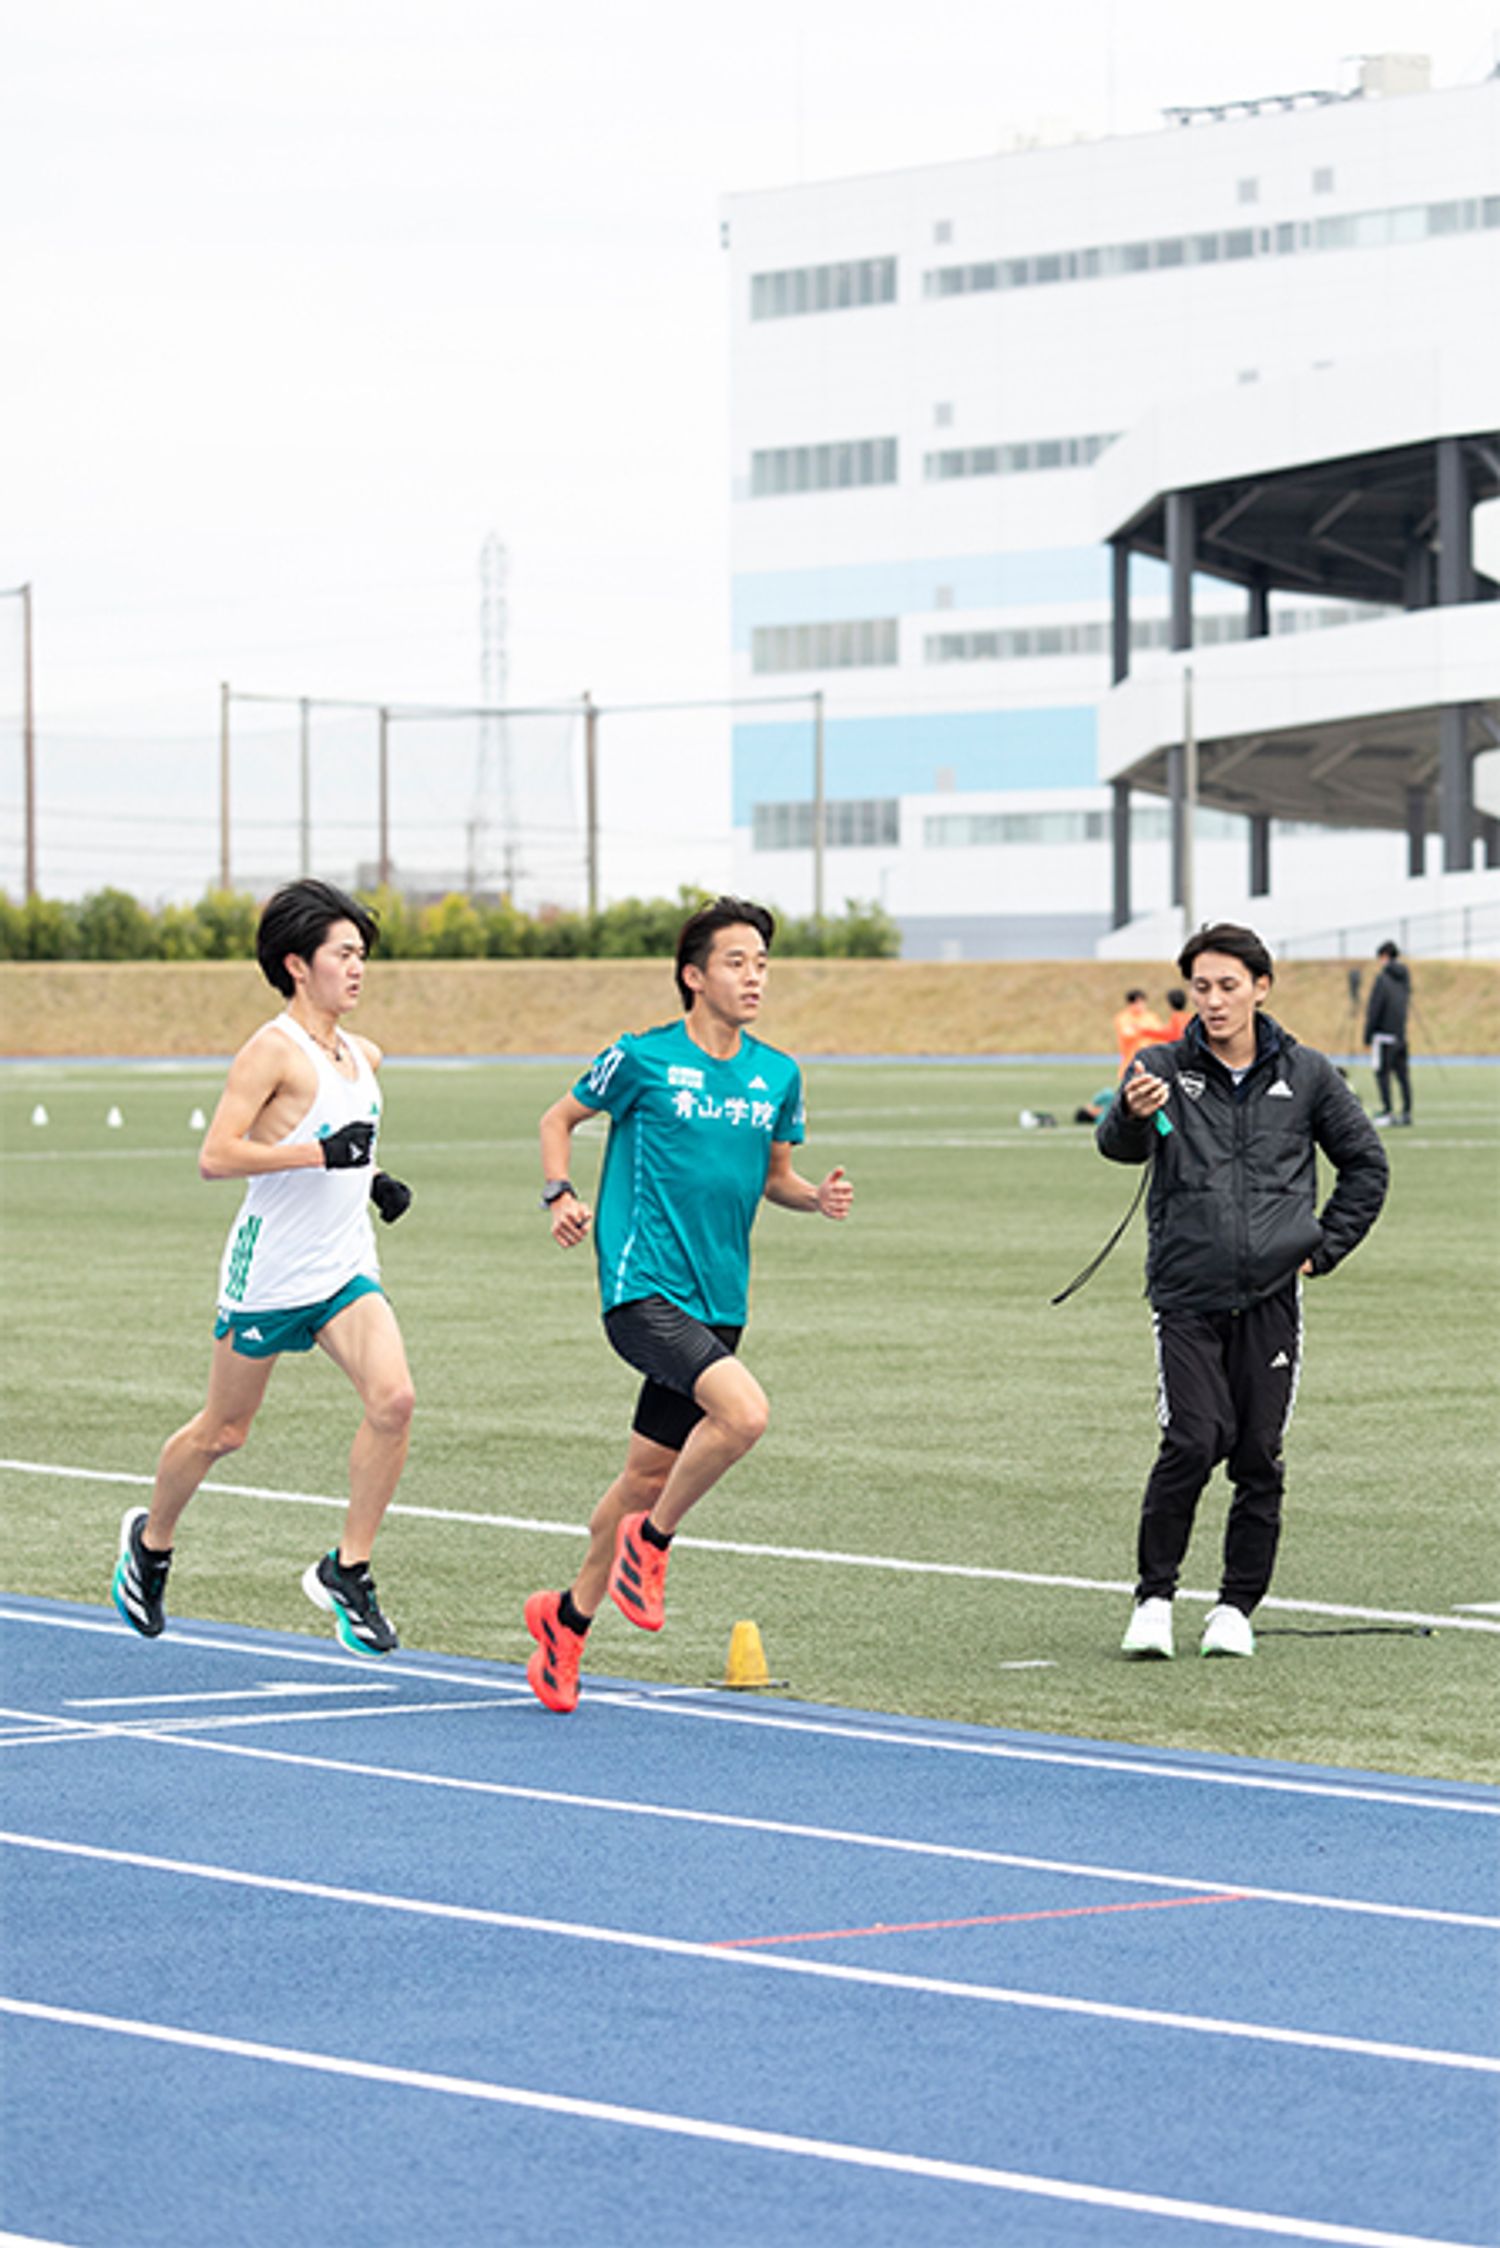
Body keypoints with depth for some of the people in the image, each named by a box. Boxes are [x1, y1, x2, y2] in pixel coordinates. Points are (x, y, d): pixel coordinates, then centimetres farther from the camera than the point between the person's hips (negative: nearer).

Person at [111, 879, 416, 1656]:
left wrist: (373, 1180, 9)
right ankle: (150, 1540, 36)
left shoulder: (363, 1056, 10)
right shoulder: (274, 1050, -14)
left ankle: (346, 1570, -6)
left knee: (393, 1400, -17)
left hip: (345, 1270, 6)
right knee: (223, 1431, 9)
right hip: (269, 1271, -6)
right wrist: (322, 1153, -28)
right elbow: (216, 1156, -22)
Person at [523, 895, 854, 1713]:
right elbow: (560, 1118, 9)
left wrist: (818, 1196, 0)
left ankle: (568, 1618, 30)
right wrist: (562, 1195, -8)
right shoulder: (643, 1059, -5)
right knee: (744, 1411, -28)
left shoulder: (778, 1076, 10)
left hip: (716, 1301, 6)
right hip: (642, 1288, -6)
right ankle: (650, 1541, -5)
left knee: (650, 1473, 12)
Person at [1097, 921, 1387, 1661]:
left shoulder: (1306, 1075, 6)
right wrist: (1133, 1114, -40)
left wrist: (1324, 1246, 7)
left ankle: (1237, 1606, 15)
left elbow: (1365, 1165, 17)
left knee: (1259, 1457, 2)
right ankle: (1154, 1596, 0)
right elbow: (1118, 1145, -17)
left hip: (1271, 1296, 2)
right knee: (1192, 1442, -14)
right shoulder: (1165, 1069, 1)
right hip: (1186, 1294, -2)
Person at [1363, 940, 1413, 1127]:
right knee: (1401, 1072, 8)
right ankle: (1406, 1112, 7)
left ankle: (1388, 1112, -9)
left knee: (1382, 1072, -4)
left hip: (1384, 1033, -7)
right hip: (1401, 1033, 7)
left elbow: (1374, 1008, -12)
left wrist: (1367, 1035, -7)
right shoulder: (1404, 978, 10)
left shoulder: (1383, 979, -12)